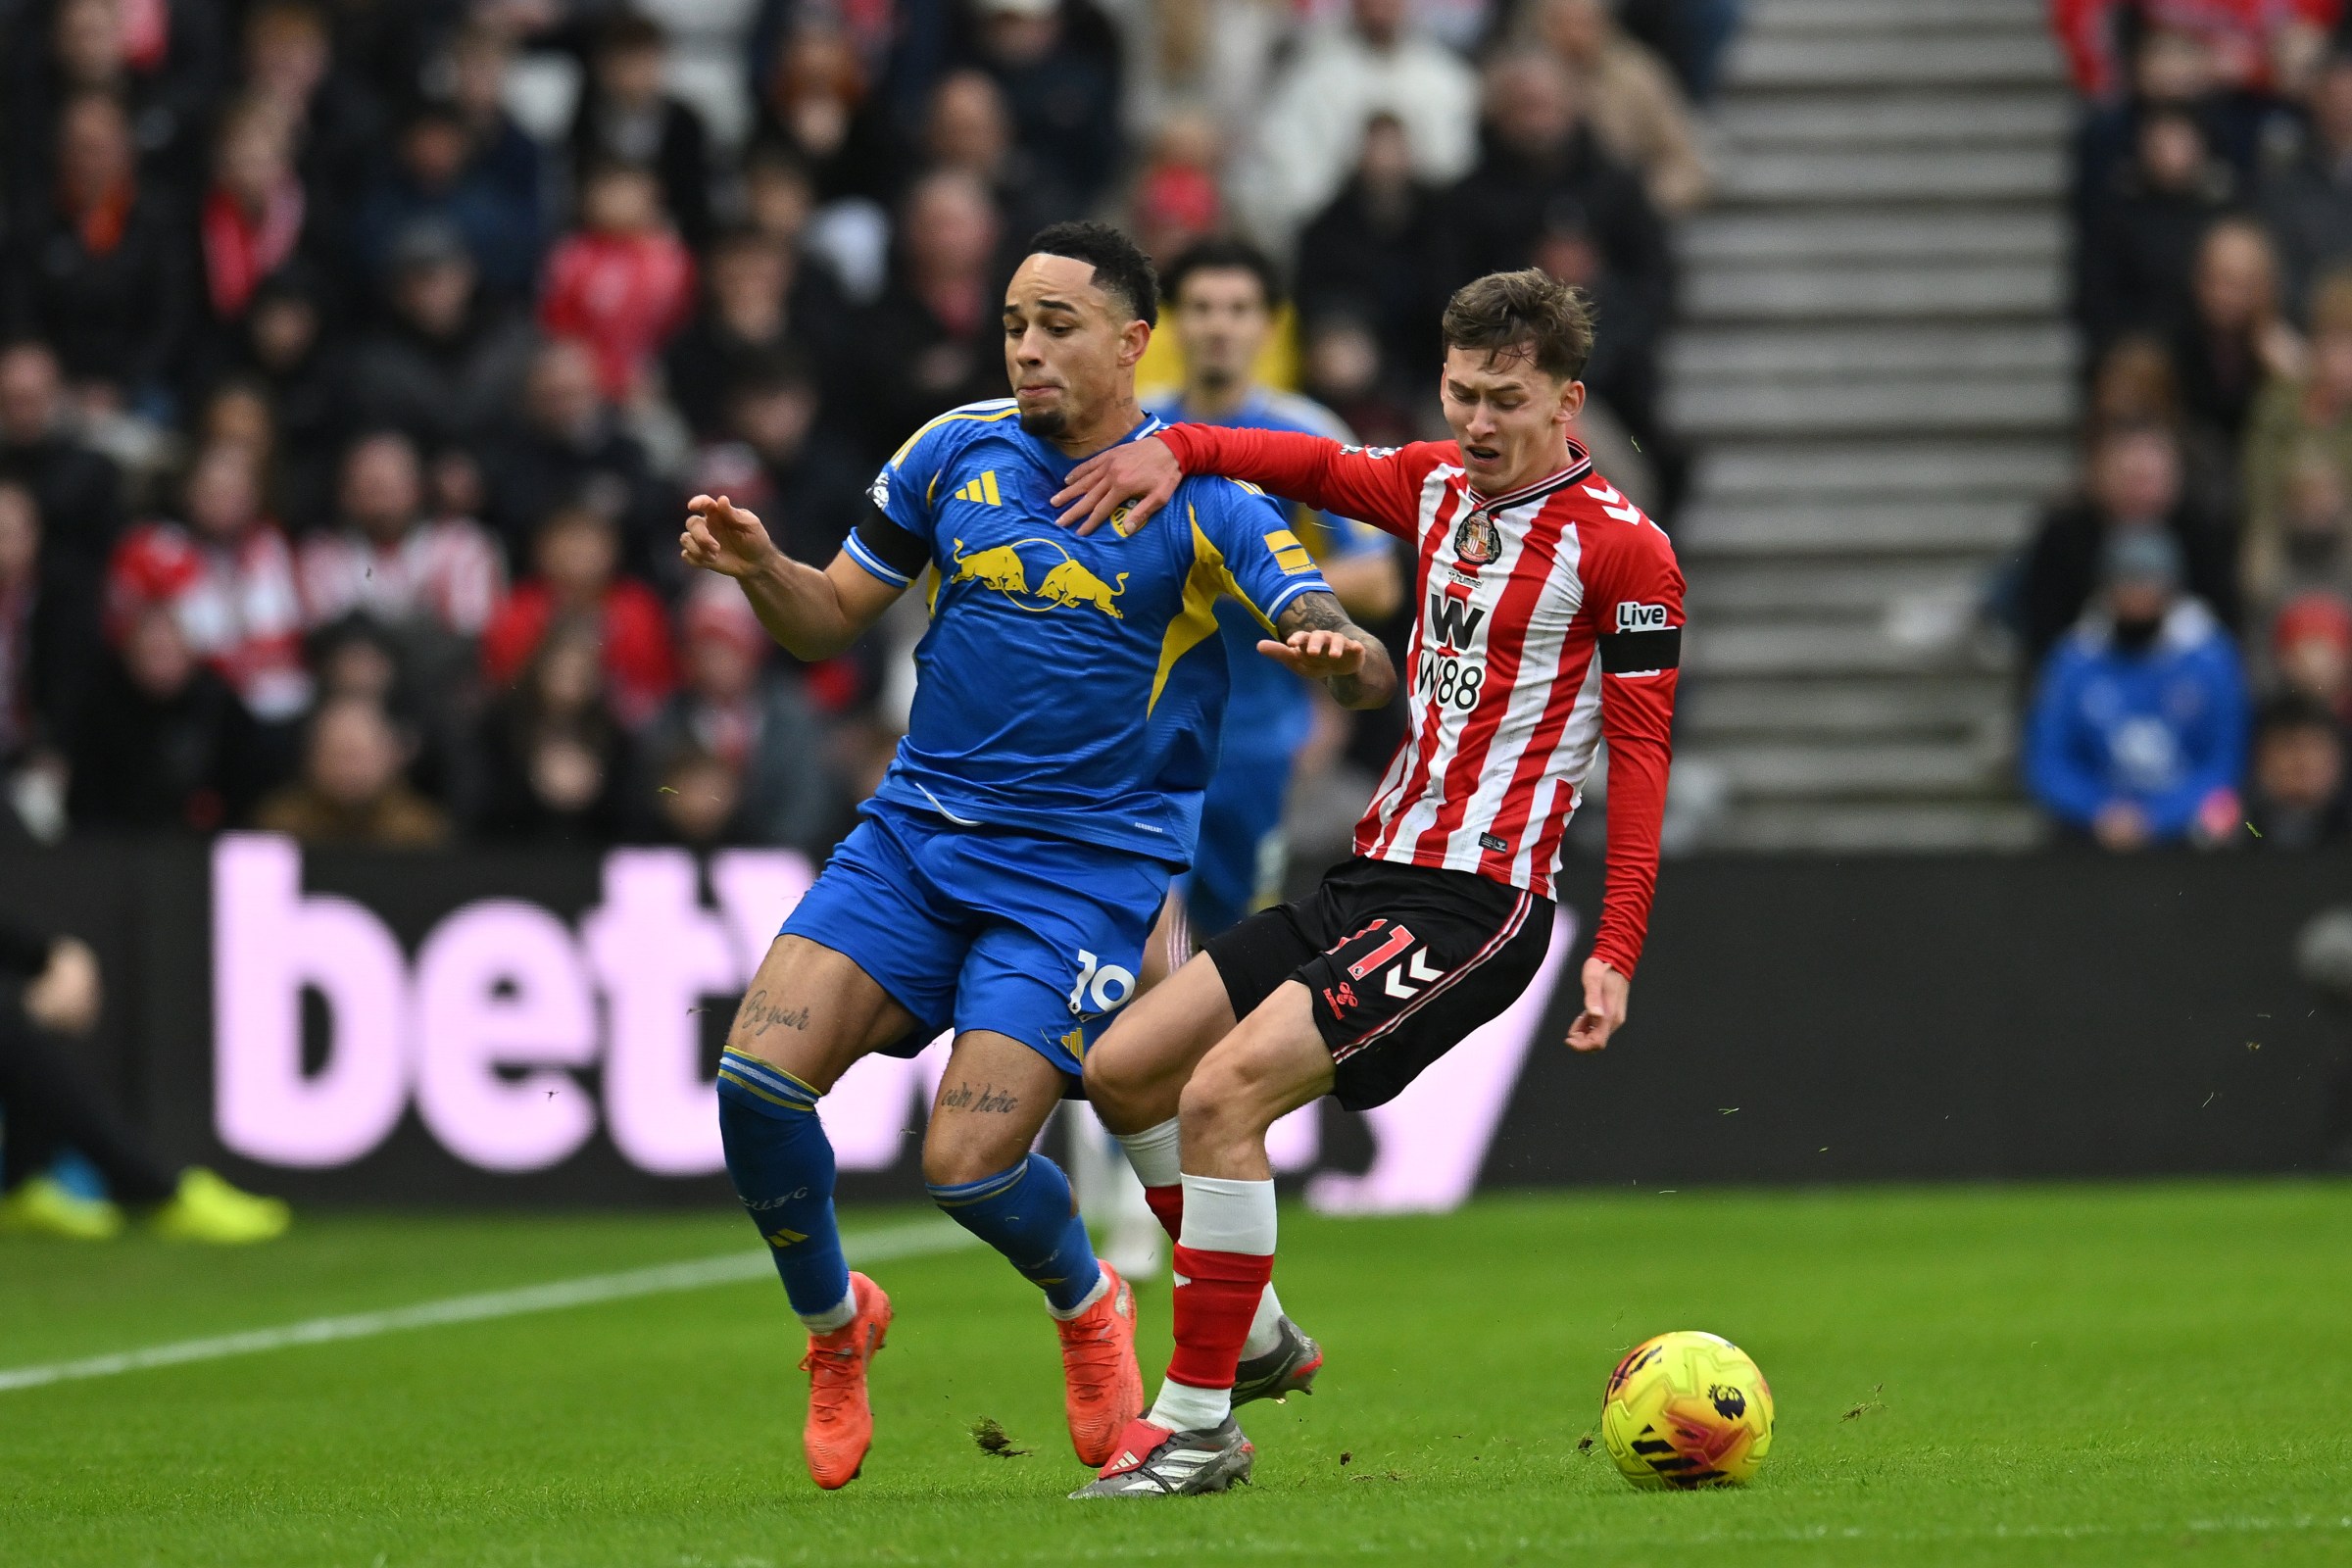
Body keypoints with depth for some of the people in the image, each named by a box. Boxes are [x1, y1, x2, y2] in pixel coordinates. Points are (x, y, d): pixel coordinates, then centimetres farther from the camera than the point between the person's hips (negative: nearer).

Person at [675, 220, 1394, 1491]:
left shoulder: (1202, 497, -7)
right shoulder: (955, 451, 4)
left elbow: (1360, 667, -13)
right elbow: (831, 620, 13)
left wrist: (1340, 657, -38)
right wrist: (757, 567, -9)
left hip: (1084, 867, -4)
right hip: (916, 833, 4)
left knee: (967, 1163, -15)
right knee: (757, 1077, -15)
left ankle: (1085, 1303, 21)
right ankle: (833, 1322, 13)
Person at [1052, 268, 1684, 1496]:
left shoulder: (1621, 551, -10)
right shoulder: (1439, 486, 10)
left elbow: (1640, 752, -10)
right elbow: (1315, 467, 26)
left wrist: (1617, 952, -15)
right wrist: (1173, 449, 6)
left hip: (1476, 905, -8)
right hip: (1372, 876, 8)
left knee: (1222, 1092, -21)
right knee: (1123, 1070, 8)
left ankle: (1198, 1424, -15)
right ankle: (1253, 1336, 22)